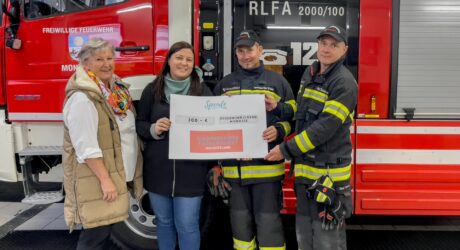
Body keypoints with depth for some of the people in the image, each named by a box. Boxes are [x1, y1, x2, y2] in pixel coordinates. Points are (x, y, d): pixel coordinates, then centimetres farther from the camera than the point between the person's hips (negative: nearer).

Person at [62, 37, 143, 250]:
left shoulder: (116, 88, 9)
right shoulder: (82, 98, -19)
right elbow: (86, 147, -23)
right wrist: (104, 179, -22)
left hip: (116, 173, 8)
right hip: (96, 178, -8)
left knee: (106, 227, 18)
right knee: (96, 233, 1)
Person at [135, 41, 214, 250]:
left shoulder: (203, 91, 0)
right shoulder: (152, 89, 2)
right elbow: (139, 124, 6)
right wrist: (153, 129, -15)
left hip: (191, 171, -1)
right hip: (158, 169, 2)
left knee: (187, 225, 4)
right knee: (164, 221, 17)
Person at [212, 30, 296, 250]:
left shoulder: (277, 81, 5)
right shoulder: (223, 85, 12)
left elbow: (295, 117, 5)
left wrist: (279, 131, -14)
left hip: (266, 165, -3)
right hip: (234, 166, 3)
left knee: (268, 221, 0)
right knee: (240, 222, 13)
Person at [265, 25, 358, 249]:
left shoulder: (345, 83, -14)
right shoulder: (309, 74, 12)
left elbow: (326, 126, -21)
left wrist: (286, 150, -18)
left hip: (329, 171, -7)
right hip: (306, 168, 8)